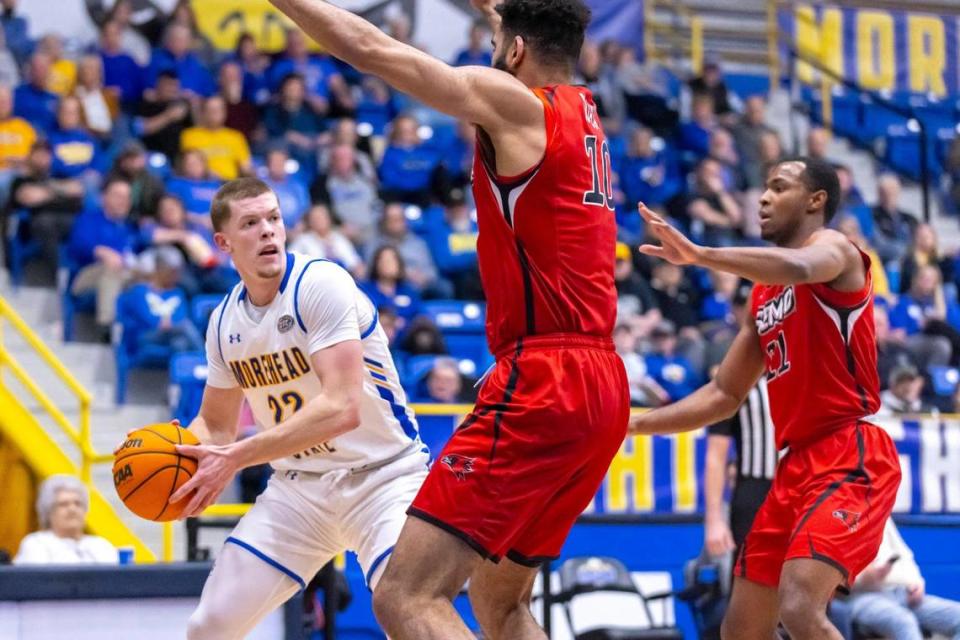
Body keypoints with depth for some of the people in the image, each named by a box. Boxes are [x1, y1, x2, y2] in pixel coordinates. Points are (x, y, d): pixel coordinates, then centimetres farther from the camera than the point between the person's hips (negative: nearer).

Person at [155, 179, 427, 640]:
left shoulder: (321, 285, -20)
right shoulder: (224, 321, 2)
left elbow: (341, 409, -30)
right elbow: (216, 424, 17)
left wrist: (236, 457, -30)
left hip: (380, 475, -6)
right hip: (299, 483, 6)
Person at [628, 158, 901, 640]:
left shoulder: (834, 248, -5)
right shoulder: (763, 294, 19)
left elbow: (798, 267, -32)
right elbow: (724, 395, 23)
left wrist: (699, 255, -39)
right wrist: (634, 424, 15)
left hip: (850, 457, -9)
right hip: (797, 464, 9)